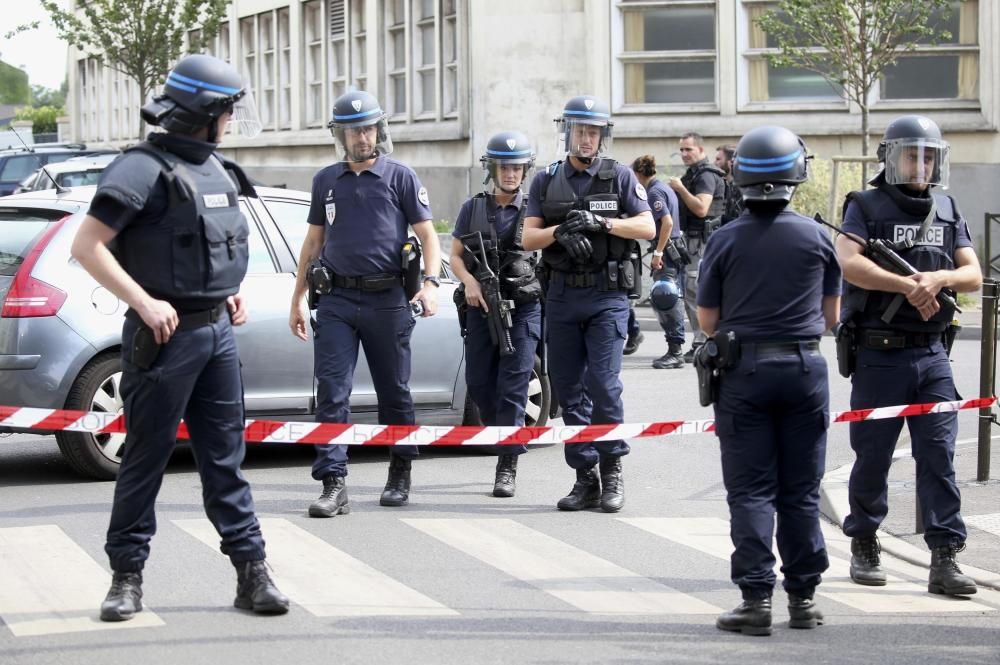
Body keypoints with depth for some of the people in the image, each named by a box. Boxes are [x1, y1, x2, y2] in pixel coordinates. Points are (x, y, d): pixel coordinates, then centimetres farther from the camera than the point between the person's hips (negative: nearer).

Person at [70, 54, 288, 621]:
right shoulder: (145, 170, -13)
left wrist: (233, 293, 12)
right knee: (146, 460, 1)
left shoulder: (218, 170, 12)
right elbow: (87, 246, -16)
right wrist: (145, 303, -20)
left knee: (225, 457, 9)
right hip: (167, 335, -7)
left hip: (218, 331, 7)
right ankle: (128, 575, 10)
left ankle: (251, 569, 11)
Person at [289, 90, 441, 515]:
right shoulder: (326, 181, 13)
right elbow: (313, 242, 20)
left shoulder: (400, 177, 4)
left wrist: (430, 282, -15)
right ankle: (333, 486, -12)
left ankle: (400, 475, 24)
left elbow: (427, 236, 1)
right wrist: (298, 300, 17)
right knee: (331, 392, -8)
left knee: (394, 392, 8)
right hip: (336, 300, 2)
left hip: (387, 300, -2)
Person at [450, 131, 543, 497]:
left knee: (513, 387, -8)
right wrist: (469, 282, -10)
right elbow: (456, 256, 9)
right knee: (479, 384, 6)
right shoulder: (472, 208, 8)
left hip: (523, 307, -3)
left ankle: (507, 467, -6)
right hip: (482, 307, 3)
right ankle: (506, 437, 31)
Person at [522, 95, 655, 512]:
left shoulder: (620, 177, 2)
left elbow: (648, 228, -5)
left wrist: (602, 222, -18)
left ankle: (612, 472, 0)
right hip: (562, 294, 4)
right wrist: (560, 232, -18)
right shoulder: (546, 181, 9)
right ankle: (585, 477, 12)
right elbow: (528, 238, 2)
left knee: (603, 383, -12)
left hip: (607, 294, -3)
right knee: (568, 387, 5)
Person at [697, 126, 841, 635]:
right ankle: (803, 597, 12)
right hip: (804, 369, 1)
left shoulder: (724, 241, -5)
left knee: (750, 491, 2)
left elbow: (707, 320, 1)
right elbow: (831, 315, 7)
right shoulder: (817, 238, -1)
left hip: (744, 371, -1)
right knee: (800, 492, 9)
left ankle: (756, 598, -4)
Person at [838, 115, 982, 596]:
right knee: (873, 456, 5)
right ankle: (864, 547, 22)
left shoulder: (948, 213, 12)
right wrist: (910, 286, -19)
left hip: (931, 355, 3)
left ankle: (944, 560, -4)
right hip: (879, 353, -3)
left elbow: (973, 275, 5)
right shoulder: (866, 207, 0)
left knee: (939, 454, -3)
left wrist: (939, 278, -16)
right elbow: (849, 264, -16)